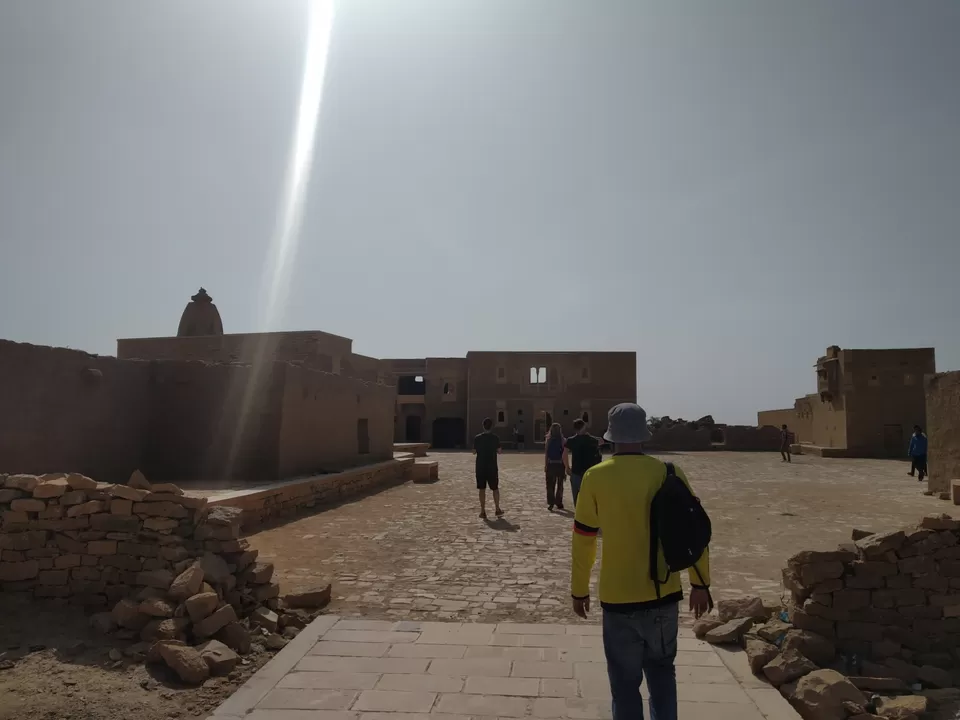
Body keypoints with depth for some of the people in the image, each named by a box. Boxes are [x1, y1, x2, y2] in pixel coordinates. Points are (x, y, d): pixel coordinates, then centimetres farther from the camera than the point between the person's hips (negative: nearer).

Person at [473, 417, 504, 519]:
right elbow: (499, 451, 0)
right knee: (495, 488, 13)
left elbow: (474, 452, 1)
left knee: (482, 489, 5)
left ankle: (483, 511, 3)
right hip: (492, 467, 0)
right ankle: (497, 509, 18)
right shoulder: (495, 438, -5)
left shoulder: (477, 438, -5)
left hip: (480, 467, 0)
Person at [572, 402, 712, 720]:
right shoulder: (671, 474, -4)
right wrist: (700, 584, 12)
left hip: (619, 599, -2)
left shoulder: (595, 477, -10)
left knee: (626, 682, 11)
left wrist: (579, 589, 6)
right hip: (665, 596, 3)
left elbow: (583, 539, -5)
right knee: (661, 671, 24)